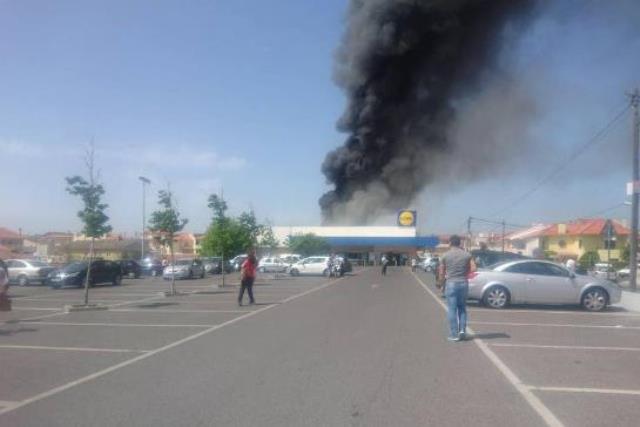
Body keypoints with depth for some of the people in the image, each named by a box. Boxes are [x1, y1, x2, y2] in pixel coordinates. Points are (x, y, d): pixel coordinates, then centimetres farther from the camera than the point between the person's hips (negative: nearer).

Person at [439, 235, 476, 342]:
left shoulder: (445, 255, -4)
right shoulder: (467, 254, 1)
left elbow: (441, 272, -2)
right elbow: (473, 268, -3)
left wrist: (442, 279, 17)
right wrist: (464, 273, 12)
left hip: (451, 283, -2)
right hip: (463, 283, 3)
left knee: (452, 309, 2)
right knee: (462, 308, 17)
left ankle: (454, 335, 3)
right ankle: (462, 330, 7)